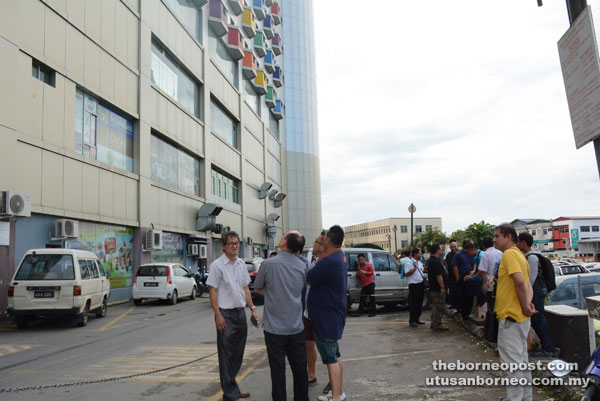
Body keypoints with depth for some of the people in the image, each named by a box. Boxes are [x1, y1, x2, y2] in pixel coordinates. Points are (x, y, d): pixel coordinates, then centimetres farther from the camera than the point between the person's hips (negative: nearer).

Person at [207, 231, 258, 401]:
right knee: (226, 355, 1)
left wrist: (252, 308, 10)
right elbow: (212, 291, -12)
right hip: (226, 314, -7)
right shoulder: (217, 265, -10)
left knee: (237, 355, 14)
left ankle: (230, 386, 28)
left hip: (240, 312, 7)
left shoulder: (241, 264, 9)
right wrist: (218, 315, -16)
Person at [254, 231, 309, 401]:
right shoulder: (302, 266, -1)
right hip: (296, 327, 4)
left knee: (278, 369, 6)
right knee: (299, 367, 15)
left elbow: (257, 289, 0)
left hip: (275, 328, -4)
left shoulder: (268, 264, -14)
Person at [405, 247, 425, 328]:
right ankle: (412, 321, -2)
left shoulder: (420, 262, 15)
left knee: (420, 303, 12)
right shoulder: (409, 263, -11)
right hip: (413, 285, -8)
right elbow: (407, 273, -20)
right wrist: (415, 267, -19)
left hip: (421, 284, 8)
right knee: (413, 304, -7)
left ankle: (417, 319, 21)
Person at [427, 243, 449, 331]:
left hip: (433, 288, 11)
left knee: (435, 306, 16)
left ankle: (434, 324, 22)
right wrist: (442, 287, -22)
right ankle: (437, 325, -2)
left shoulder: (431, 260, 16)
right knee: (438, 307, -5)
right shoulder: (436, 261, -19)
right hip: (438, 288, -11)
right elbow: (439, 275, -23)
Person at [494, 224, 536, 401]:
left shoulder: (509, 254, -15)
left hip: (510, 317, -10)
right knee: (521, 360, 19)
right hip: (520, 318, 10)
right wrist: (528, 302, -1)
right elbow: (528, 286, 16)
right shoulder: (520, 255, 17)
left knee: (512, 362, -4)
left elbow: (520, 282, -27)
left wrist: (525, 307, -17)